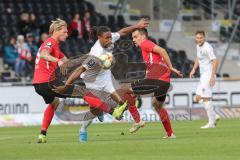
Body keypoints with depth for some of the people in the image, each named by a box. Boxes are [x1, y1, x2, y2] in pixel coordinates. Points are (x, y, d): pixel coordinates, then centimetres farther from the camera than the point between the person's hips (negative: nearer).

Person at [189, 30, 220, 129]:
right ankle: (214, 116, 14)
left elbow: (215, 61, -21)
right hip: (203, 76, 10)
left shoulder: (207, 47, -16)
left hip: (208, 75, -10)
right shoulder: (199, 46, 12)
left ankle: (211, 122, -5)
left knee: (206, 98, -10)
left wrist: (212, 76, -25)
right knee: (198, 98, 9)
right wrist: (194, 69, 17)